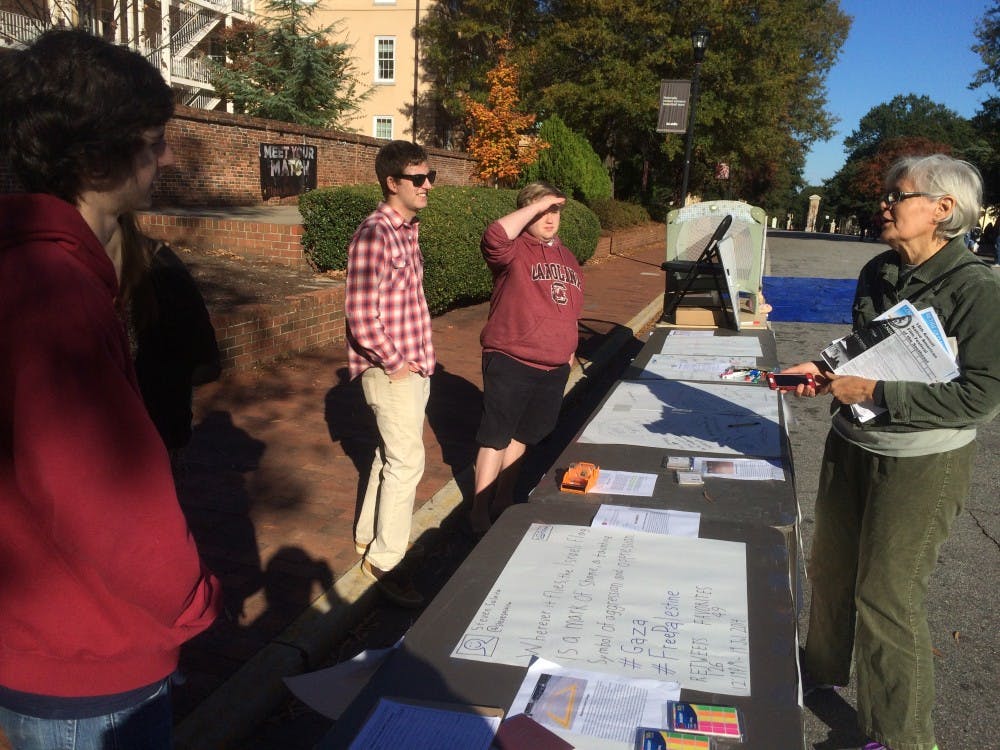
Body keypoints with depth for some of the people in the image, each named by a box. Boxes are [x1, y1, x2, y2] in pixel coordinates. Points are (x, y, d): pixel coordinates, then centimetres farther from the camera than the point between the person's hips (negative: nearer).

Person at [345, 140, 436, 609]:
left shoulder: (408, 229, 10)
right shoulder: (374, 234, -19)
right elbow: (360, 315, -23)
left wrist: (421, 355, 11)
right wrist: (394, 363, -15)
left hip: (414, 363, 9)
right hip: (390, 368, -9)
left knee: (392, 453, 19)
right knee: (407, 462, -4)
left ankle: (369, 534, 36)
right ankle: (384, 562, 11)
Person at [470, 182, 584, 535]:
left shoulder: (567, 257, 15)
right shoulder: (515, 250, -9)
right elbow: (496, 235, -33)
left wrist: (569, 350, 24)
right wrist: (537, 204, -25)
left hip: (554, 367, 7)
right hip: (511, 363, -7)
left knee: (522, 436, 17)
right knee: (496, 437, 1)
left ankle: (502, 501, 32)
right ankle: (479, 513, 12)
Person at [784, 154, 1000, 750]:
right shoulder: (878, 272, 2)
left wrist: (875, 392, -25)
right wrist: (825, 371, -3)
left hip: (923, 461, -7)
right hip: (852, 443, 7)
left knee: (887, 596, 2)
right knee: (832, 566, 20)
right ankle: (824, 665, 47)